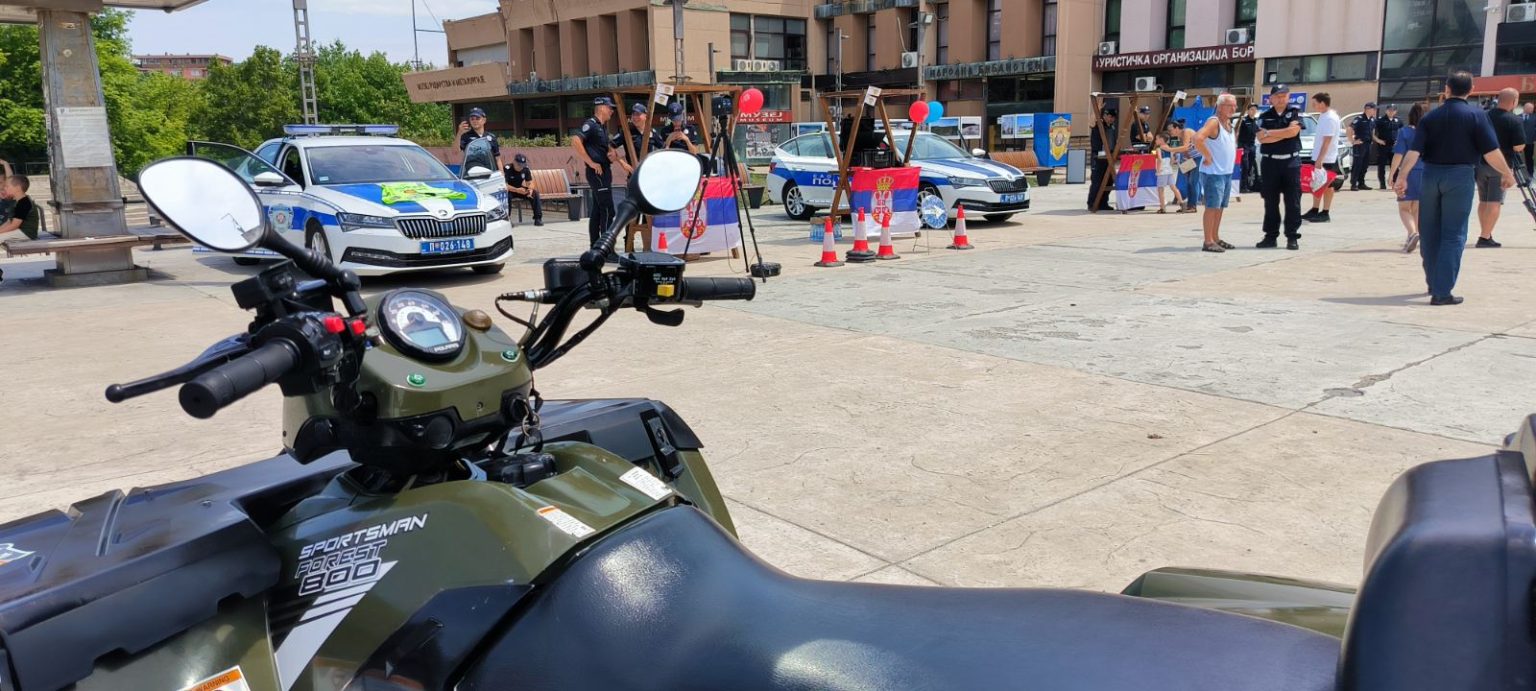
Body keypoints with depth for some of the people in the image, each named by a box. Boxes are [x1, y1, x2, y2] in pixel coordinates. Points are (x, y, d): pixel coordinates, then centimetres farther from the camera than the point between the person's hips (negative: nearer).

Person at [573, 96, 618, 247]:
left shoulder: (603, 126, 17)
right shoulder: (591, 124, -11)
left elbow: (607, 145, 31)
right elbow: (575, 141, -24)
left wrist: (612, 152, 6)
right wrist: (591, 163, -23)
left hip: (604, 171, 10)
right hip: (597, 172, -10)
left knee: (597, 211, 11)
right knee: (607, 210, -11)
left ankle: (595, 247, 16)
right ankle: (606, 249, -11)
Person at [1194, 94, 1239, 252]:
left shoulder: (1229, 123, 14)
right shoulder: (1214, 121, -13)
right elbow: (1198, 138, -30)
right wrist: (1208, 156, -22)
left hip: (1227, 172, 9)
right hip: (1213, 172, -9)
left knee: (1220, 207, 13)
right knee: (1212, 207, -9)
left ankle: (1216, 238, 22)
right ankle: (1208, 242, -6)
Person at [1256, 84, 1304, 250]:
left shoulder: (1295, 113, 5)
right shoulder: (1264, 116, 8)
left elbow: (1293, 130, -13)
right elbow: (1261, 138, -6)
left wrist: (1270, 133, -7)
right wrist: (1284, 134, -9)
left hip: (1291, 162, -2)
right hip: (1269, 162, 2)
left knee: (1292, 202, -1)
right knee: (1270, 202, 6)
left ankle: (1292, 237, 3)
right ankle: (1270, 236, 12)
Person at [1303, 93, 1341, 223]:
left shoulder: (1330, 118, -18)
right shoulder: (1323, 116, 10)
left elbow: (1327, 141, -23)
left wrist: (1320, 159, -26)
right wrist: (1317, 158, 17)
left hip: (1327, 159, -9)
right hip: (1318, 157, 9)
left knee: (1326, 185, -2)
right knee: (1317, 184, 14)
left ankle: (1325, 213, 3)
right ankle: (1314, 211, 23)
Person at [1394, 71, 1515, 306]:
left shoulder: (1431, 116, 5)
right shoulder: (1476, 115, -3)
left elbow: (1415, 150, -5)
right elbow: (1491, 151, -7)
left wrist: (1402, 175, -6)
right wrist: (1507, 174, 6)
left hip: (1431, 174, 3)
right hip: (1460, 175, -3)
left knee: (1429, 233, 13)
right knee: (1453, 235, -1)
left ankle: (1434, 284, 26)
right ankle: (1442, 292, -6)